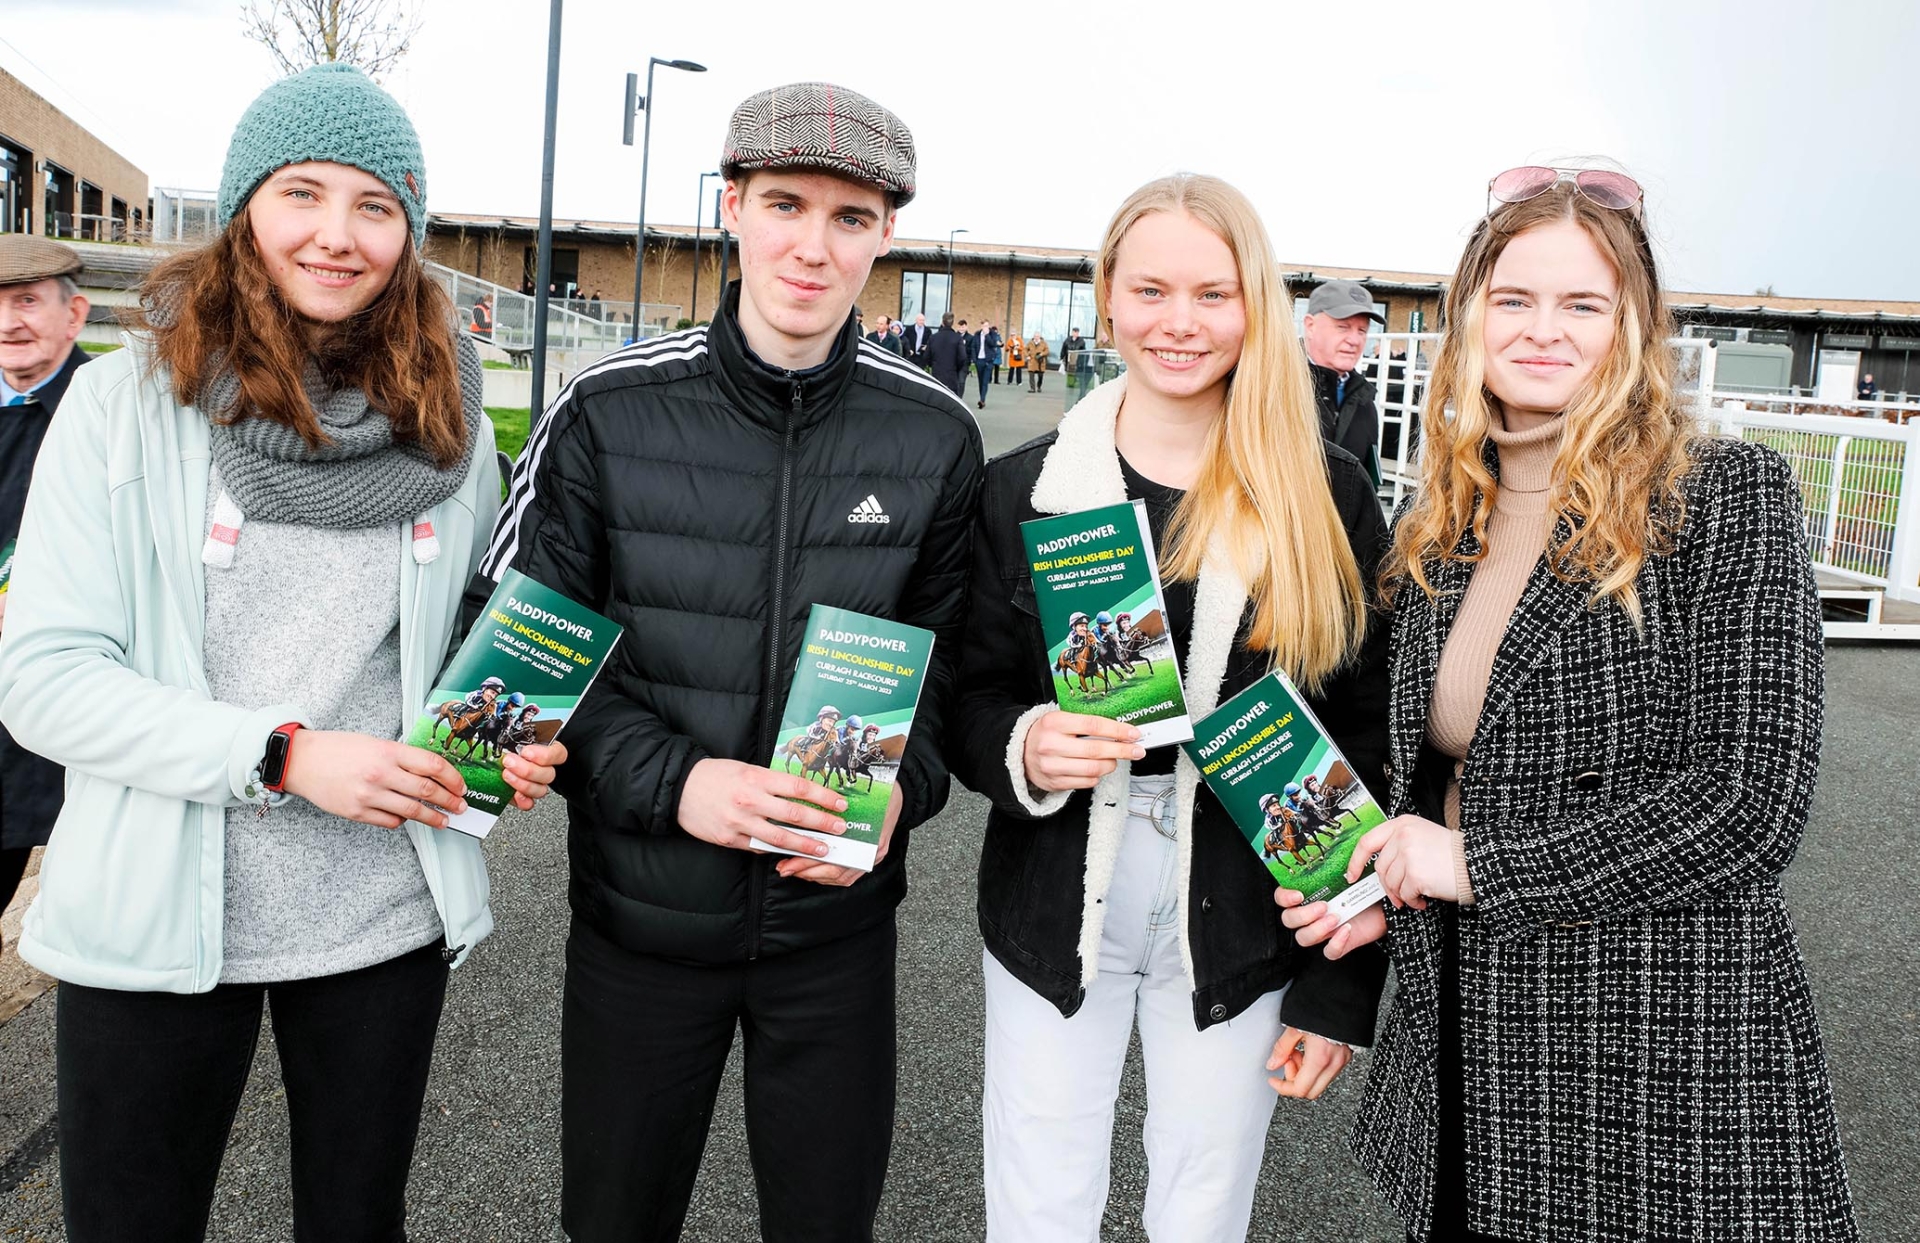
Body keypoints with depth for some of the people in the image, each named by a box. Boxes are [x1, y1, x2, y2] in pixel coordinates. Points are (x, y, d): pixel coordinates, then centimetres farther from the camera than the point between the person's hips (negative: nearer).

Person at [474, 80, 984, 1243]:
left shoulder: (937, 435, -4)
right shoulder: (609, 411, -8)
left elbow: (953, 659, 5)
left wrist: (900, 790, -14)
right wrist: (669, 779, -19)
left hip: (836, 919, 1)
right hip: (639, 912, 0)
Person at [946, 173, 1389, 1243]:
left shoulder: (1327, 501, -3)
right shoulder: (1023, 489, -1)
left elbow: (1367, 751, -1)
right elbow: (968, 699, 5)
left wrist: (1341, 987, -3)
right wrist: (1022, 750, -19)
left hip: (1242, 924, 0)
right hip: (1056, 908, 1)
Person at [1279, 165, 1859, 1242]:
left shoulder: (1730, 497, -12)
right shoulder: (1445, 527, 6)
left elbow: (1753, 806, -18)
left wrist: (1474, 865, -16)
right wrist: (1393, 886, -2)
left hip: (1672, 1052, -5)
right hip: (1465, 1035, 6)